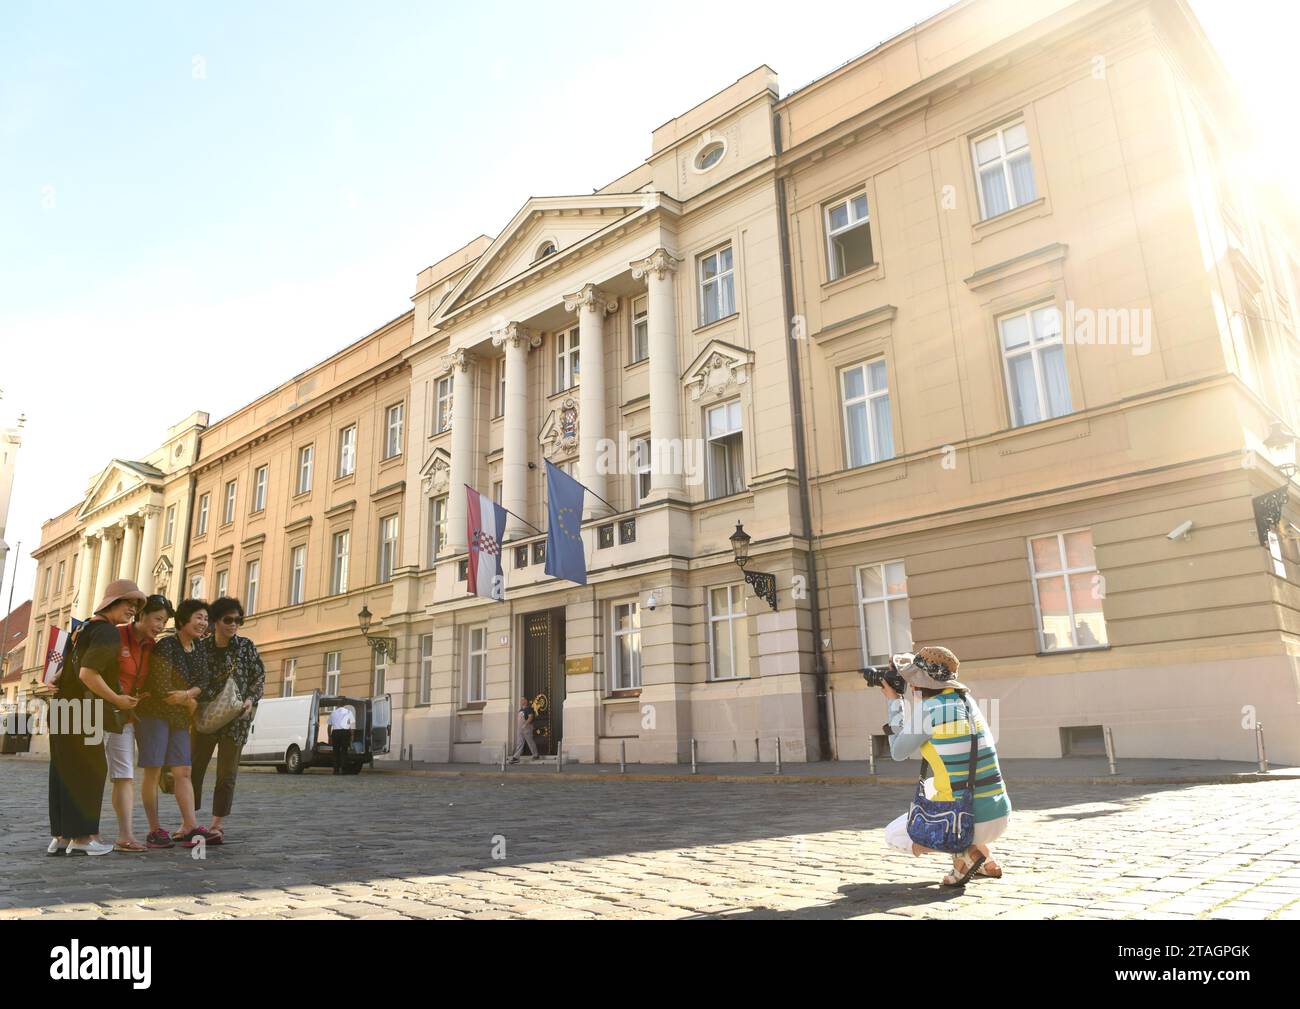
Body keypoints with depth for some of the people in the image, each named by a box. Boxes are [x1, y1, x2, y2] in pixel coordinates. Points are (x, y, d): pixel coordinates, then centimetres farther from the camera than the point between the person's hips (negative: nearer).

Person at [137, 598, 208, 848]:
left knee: (183, 772, 1)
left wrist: (187, 693, -17)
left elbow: (200, 683, 4)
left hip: (179, 717, 7)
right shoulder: (166, 646, -15)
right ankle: (154, 830, 6)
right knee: (153, 771, -1)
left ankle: (189, 827, -1)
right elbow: (162, 689, -18)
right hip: (154, 713, -7)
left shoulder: (198, 648, 7)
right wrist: (191, 702, -6)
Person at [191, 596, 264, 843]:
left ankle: (217, 825, 11)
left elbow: (259, 676, 4)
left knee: (226, 774, 3)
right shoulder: (201, 647, 1)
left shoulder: (246, 646, -1)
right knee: (193, 768, 5)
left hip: (236, 718, -1)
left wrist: (251, 699, -10)